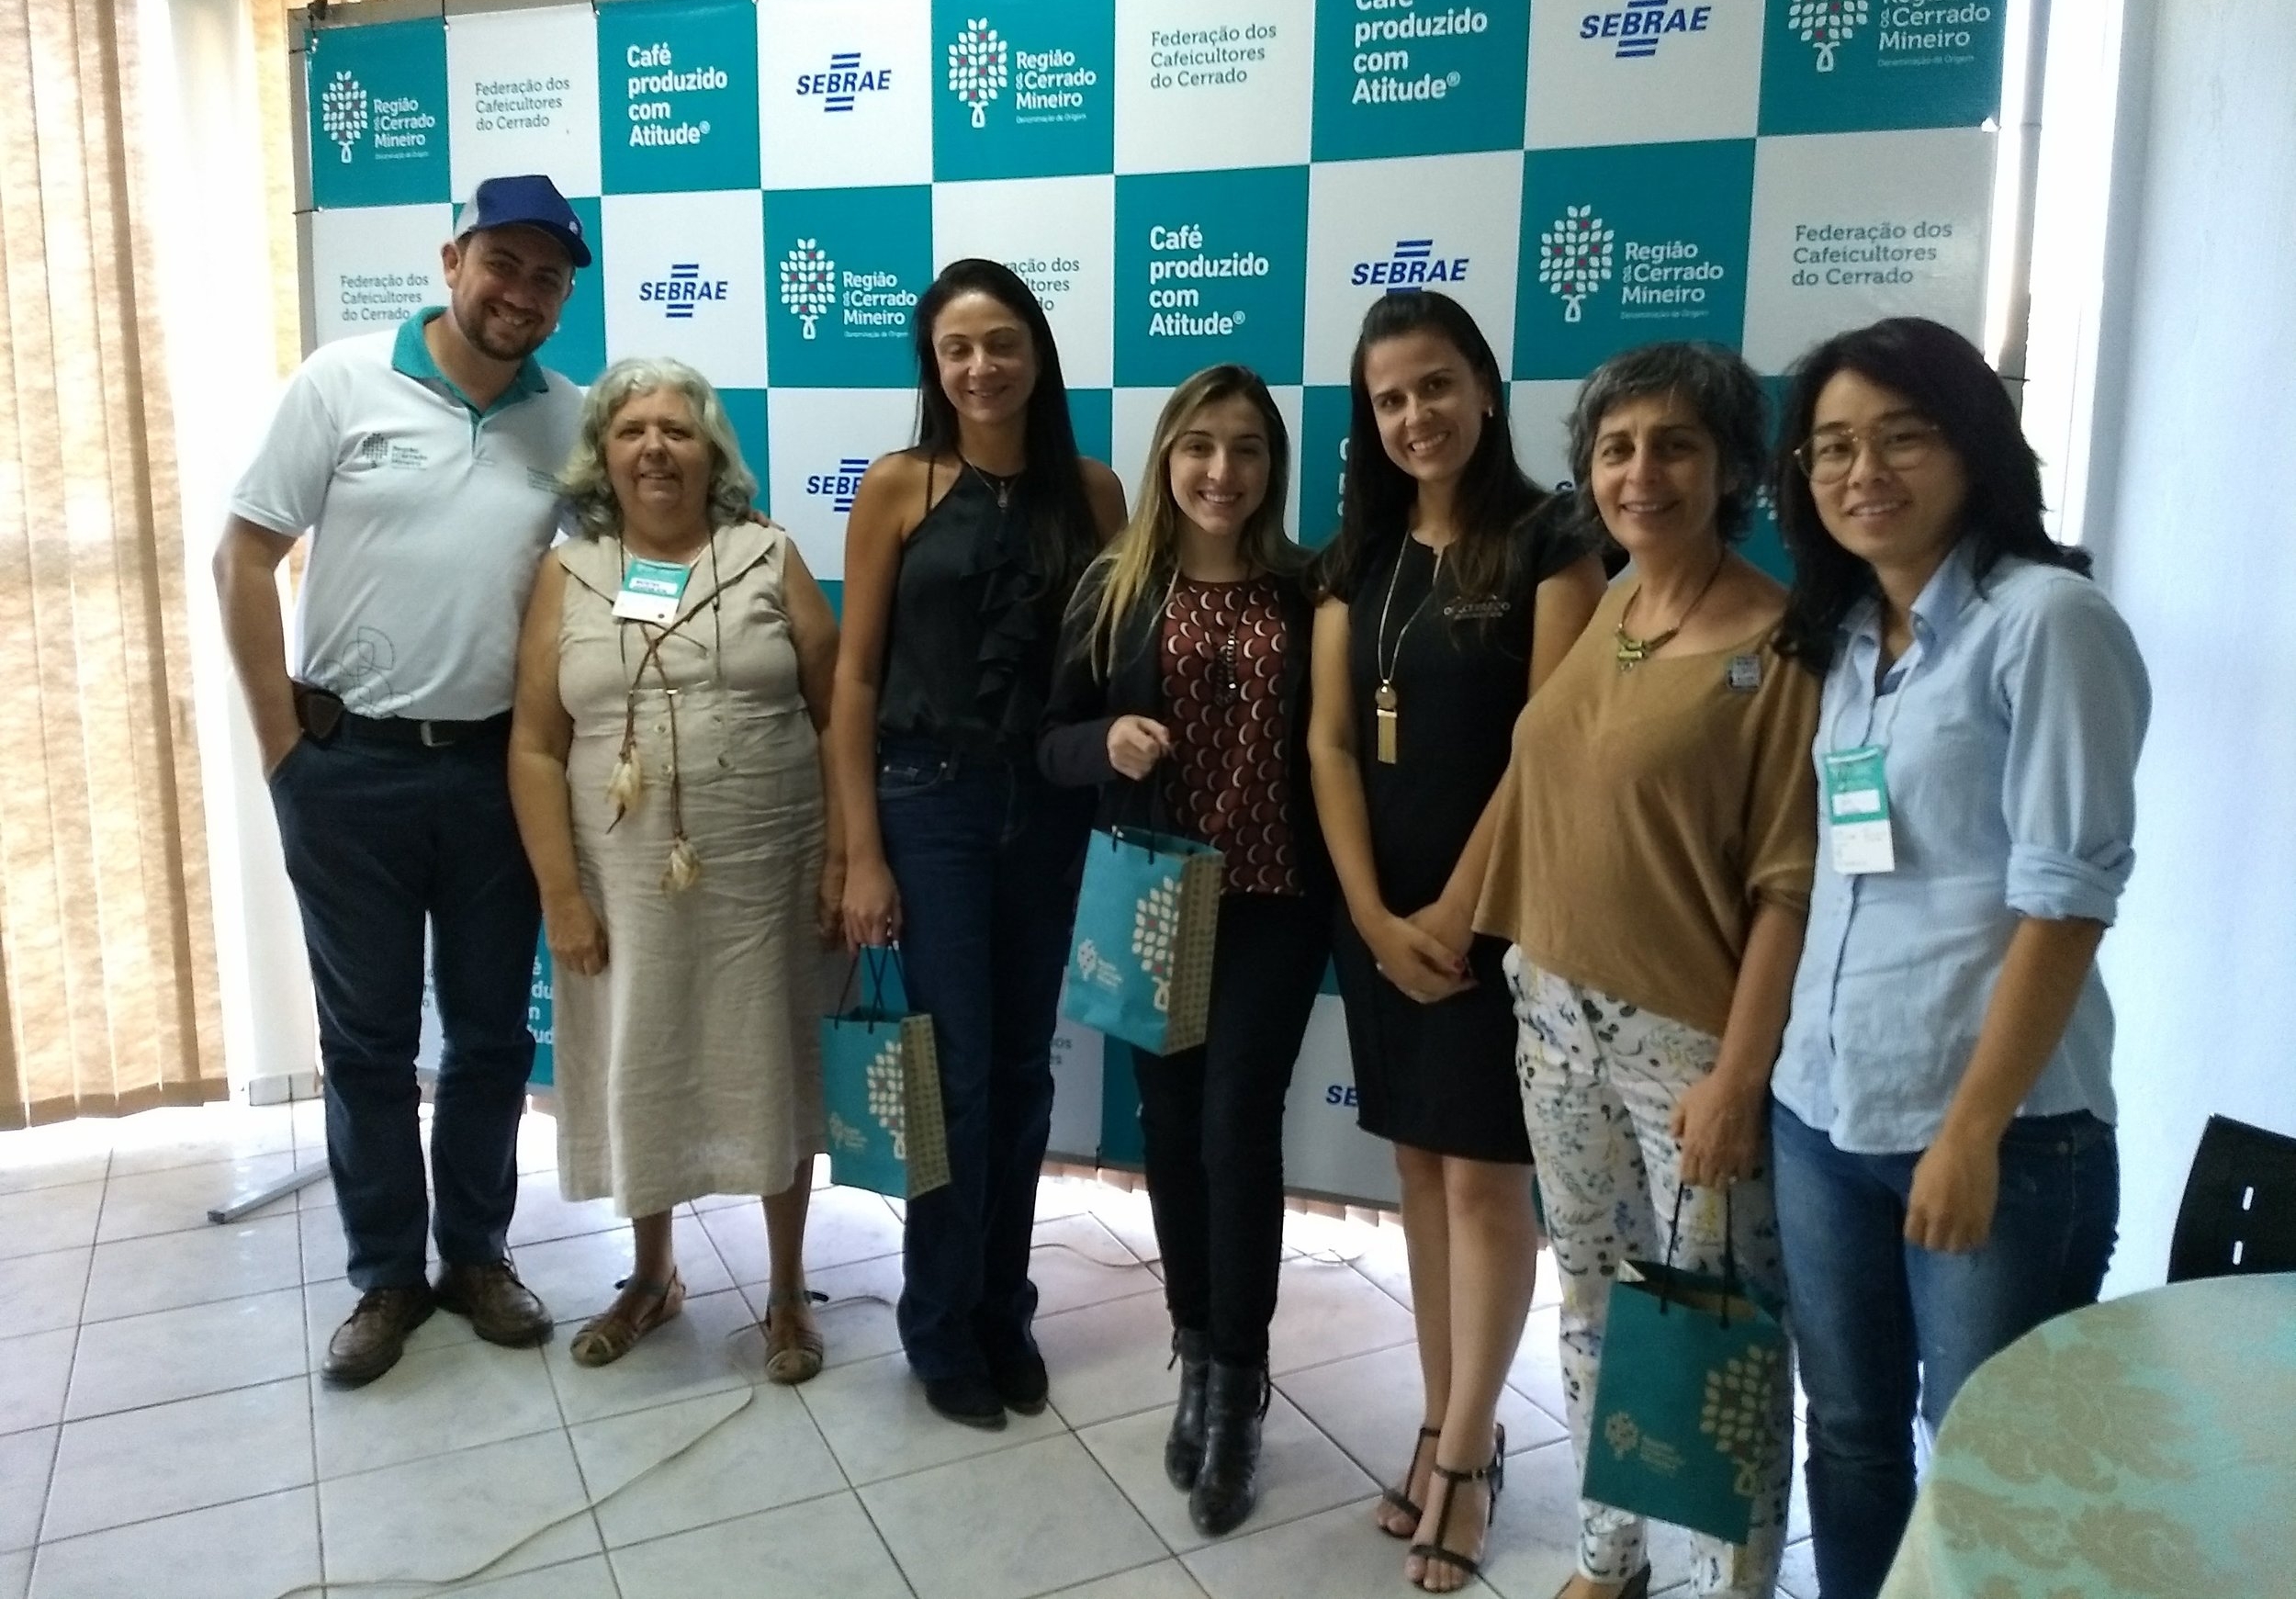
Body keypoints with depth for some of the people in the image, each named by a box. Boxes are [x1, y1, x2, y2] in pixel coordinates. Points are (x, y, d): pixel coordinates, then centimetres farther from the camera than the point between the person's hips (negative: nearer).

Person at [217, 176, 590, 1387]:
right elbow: (243, 558, -4)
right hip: (349, 766, -2)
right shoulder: (343, 382, -6)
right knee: (366, 1037, 10)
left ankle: (477, 1253, 30)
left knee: (492, 1033, 12)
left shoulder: (572, 421, 1)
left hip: (496, 766, 2)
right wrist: (283, 741, -6)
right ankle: (387, 1274, 26)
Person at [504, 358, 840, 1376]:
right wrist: (560, 892, -7)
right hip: (624, 881, 2)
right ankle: (652, 1275, 37)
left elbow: (838, 714, 0)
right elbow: (535, 746, 0)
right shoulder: (567, 577, 4)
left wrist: (841, 854, -6)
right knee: (636, 1074, 14)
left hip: (764, 873, -1)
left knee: (769, 1071, 9)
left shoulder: (770, 559, 1)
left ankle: (787, 1290, 27)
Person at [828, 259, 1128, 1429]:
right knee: (957, 1071, 2)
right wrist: (862, 851, -9)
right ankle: (943, 1329, 22)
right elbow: (856, 676, -5)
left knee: (1025, 1071, 11)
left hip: (1051, 803, 3)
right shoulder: (898, 486, -4)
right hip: (931, 799, -3)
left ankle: (1005, 1312, 29)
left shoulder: (1090, 490, 3)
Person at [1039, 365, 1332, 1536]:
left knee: (1238, 1126, -3)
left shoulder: (1307, 589, 1)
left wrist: (1348, 888, -7)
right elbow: (1052, 744, 4)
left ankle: (1236, 1384, 14)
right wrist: (1106, 743, -18)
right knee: (1171, 1126, 10)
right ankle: (1197, 1358, 30)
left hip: (1275, 901, -1)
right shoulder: (1114, 589, 1)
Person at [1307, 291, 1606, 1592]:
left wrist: (1458, 908, -12)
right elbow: (1330, 742, 3)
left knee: (1486, 1180, 2)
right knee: (1421, 1168, 12)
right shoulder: (1360, 556, 8)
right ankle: (1452, 1426, 25)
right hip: (1381, 912, 5)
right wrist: (1374, 912, -7)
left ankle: (1464, 1452, 16)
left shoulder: (1547, 545, -8)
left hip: (1497, 912, -5)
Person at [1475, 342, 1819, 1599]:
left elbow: (1790, 882, -15)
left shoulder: (1779, 641, -13)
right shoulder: (1594, 613, 6)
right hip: (1557, 1016, 7)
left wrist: (1739, 1072, -17)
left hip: (1689, 1038, -6)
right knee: (1592, 1300, 19)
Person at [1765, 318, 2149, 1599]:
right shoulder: (1841, 632, 10)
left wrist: (1974, 1126, -17)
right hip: (1822, 1109, 6)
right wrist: (1762, 1070, 10)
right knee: (1849, 1435, 18)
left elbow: (2066, 898, -15)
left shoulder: (2047, 618, -10)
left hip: (1997, 1127, -6)